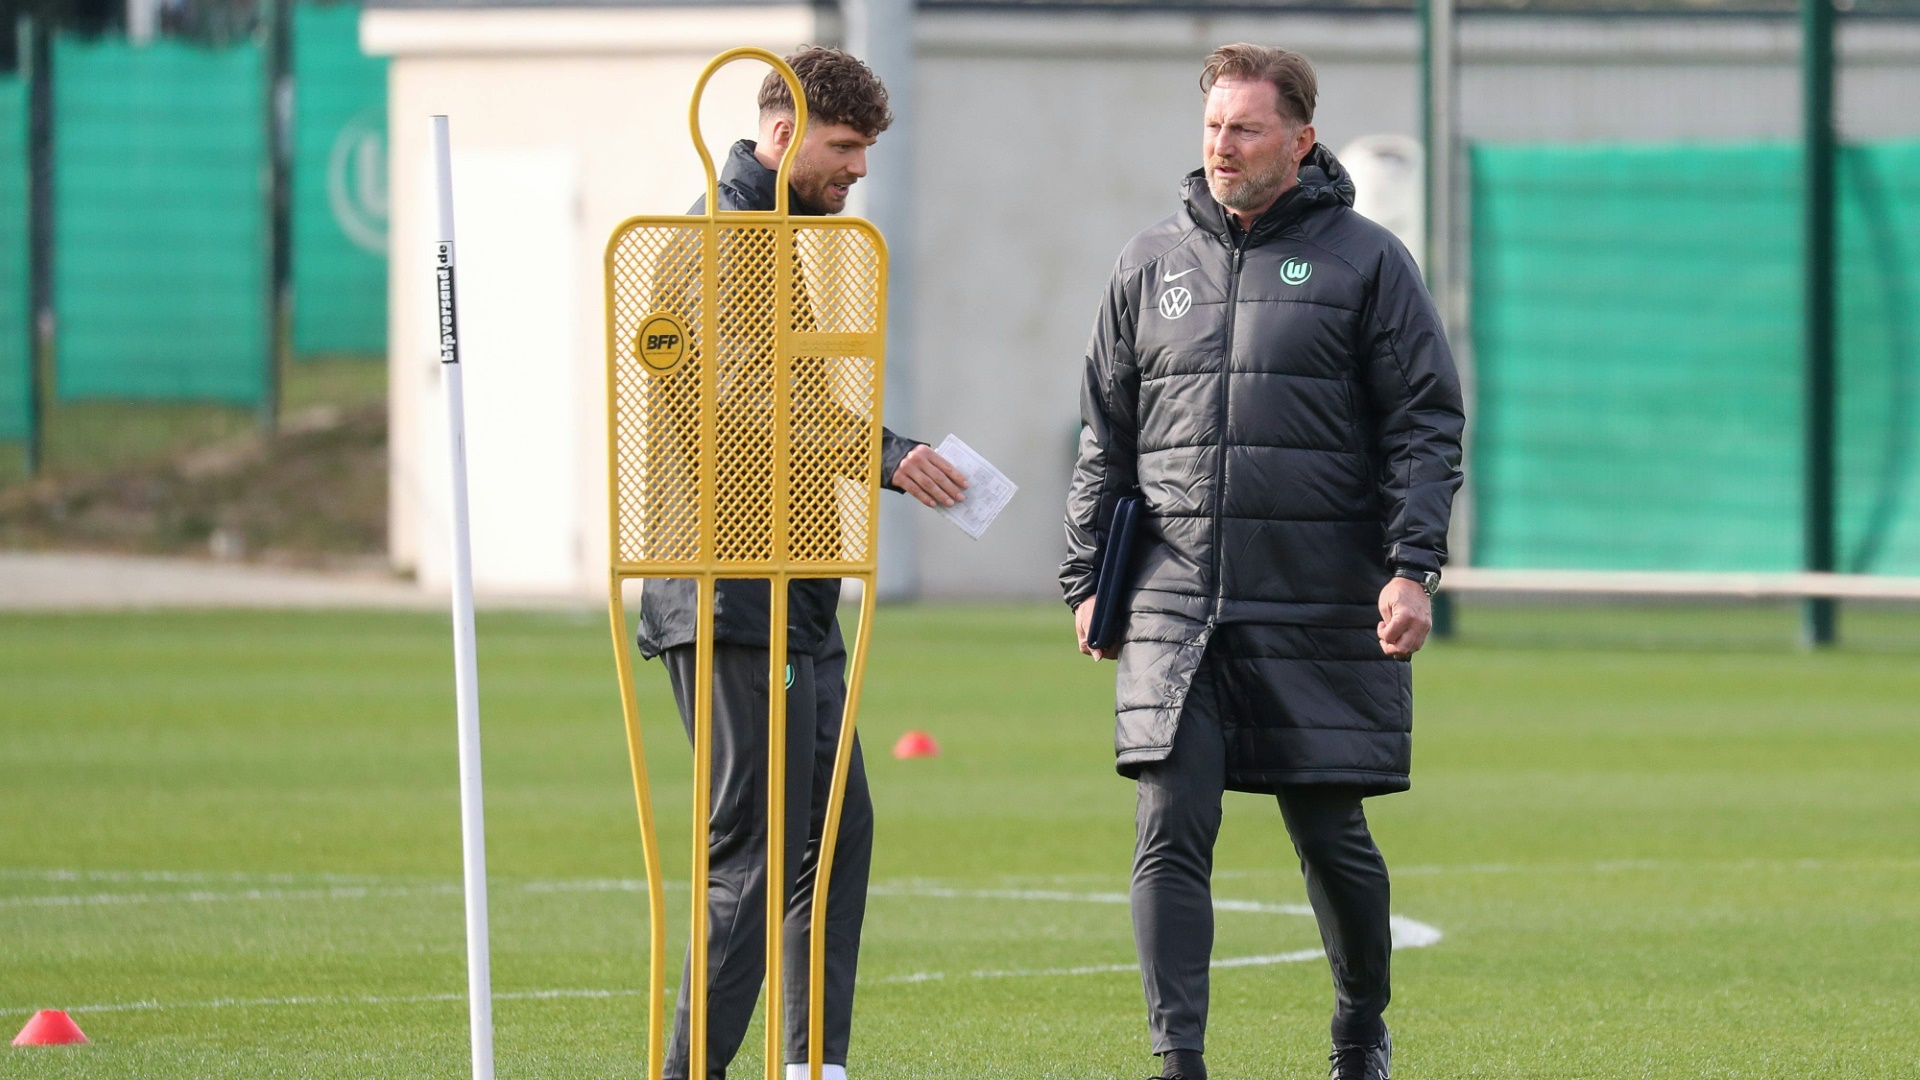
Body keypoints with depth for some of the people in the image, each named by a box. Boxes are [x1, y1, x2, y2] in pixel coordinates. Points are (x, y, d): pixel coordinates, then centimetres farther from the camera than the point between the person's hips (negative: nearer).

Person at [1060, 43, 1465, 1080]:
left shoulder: (1365, 262, 1)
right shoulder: (1152, 263, 11)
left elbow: (1425, 426, -1)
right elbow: (1105, 437, 17)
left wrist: (1412, 567, -11)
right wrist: (1087, 581, 12)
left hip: (1320, 608, -2)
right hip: (1174, 607, 2)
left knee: (1330, 836, 6)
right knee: (1170, 832, -9)